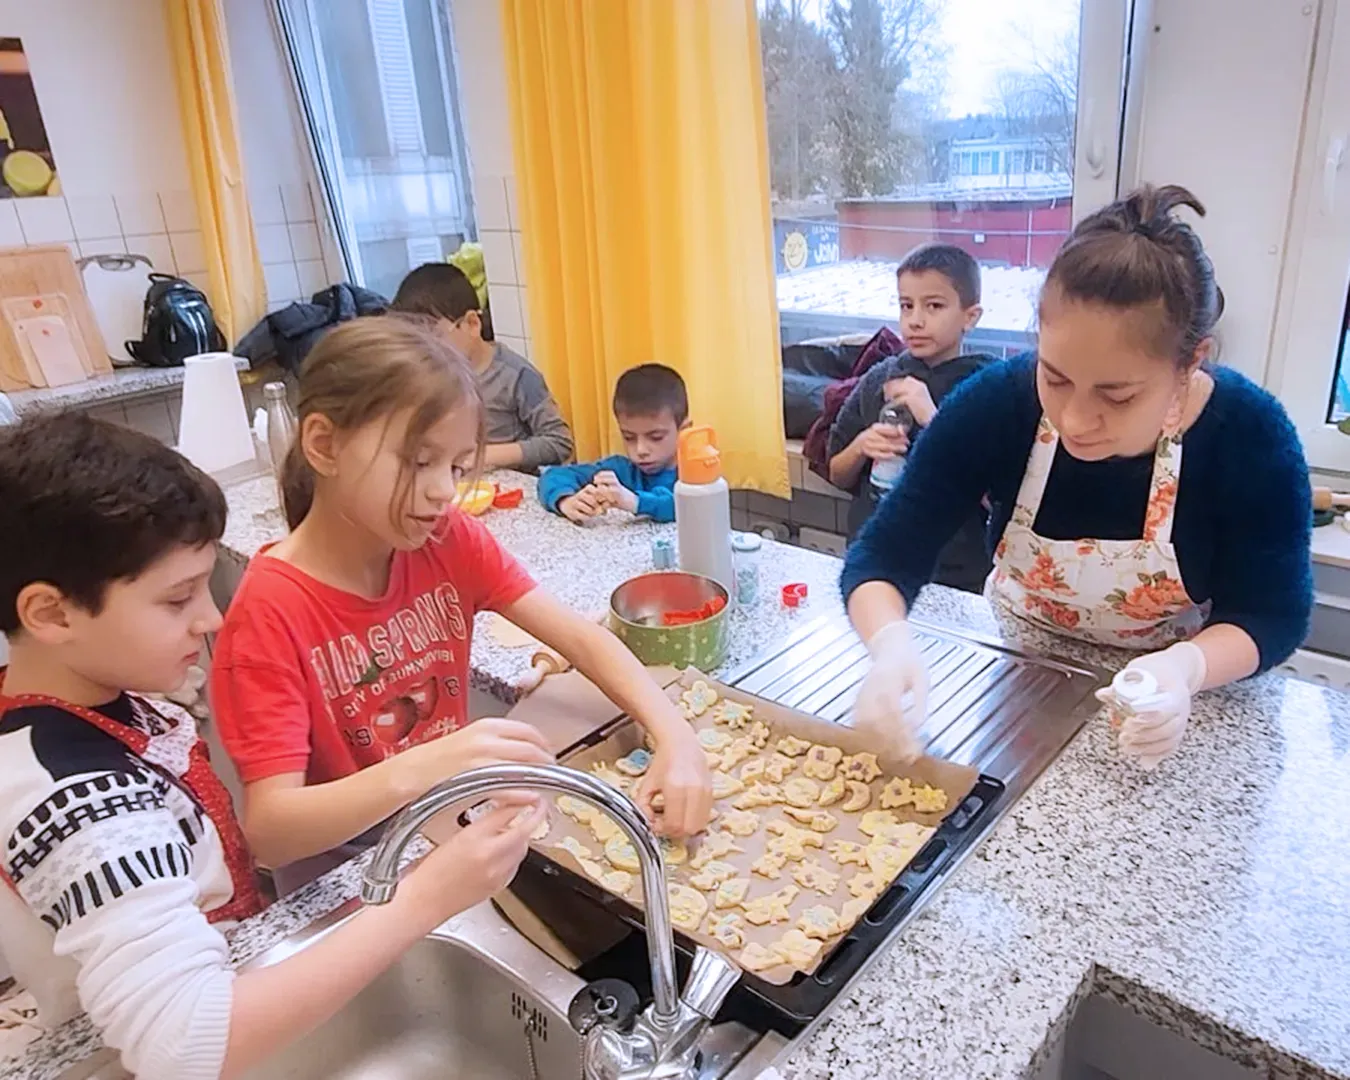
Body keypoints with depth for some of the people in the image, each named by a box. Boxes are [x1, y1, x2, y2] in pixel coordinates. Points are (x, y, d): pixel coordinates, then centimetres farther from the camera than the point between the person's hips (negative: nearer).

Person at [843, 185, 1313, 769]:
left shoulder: (1252, 439, -22)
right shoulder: (995, 403, -22)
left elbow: (1272, 614, -12)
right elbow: (885, 553, -20)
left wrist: (1186, 667, -33)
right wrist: (891, 645, -41)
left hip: (1166, 701, 0)